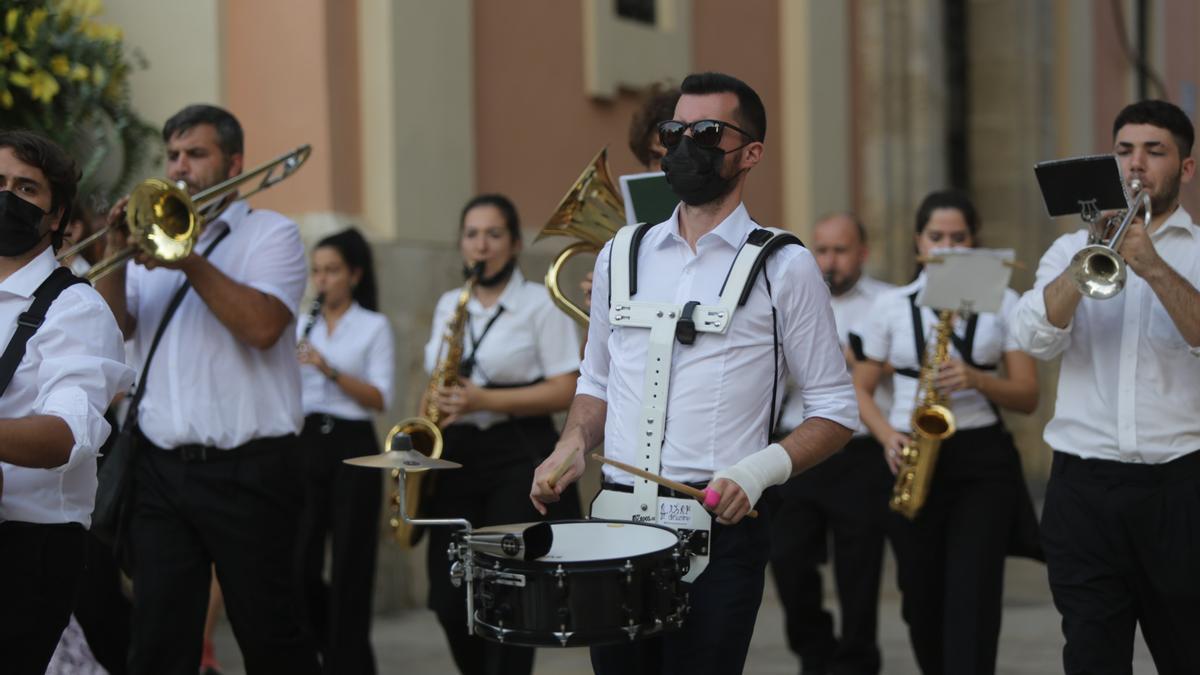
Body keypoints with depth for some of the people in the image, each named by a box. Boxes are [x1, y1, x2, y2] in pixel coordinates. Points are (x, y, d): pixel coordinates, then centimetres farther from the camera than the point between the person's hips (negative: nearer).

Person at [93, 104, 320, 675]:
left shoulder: (270, 233, 2)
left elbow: (263, 325, -15)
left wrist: (190, 262, -17)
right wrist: (117, 256, -8)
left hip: (248, 470, -4)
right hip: (160, 470, 4)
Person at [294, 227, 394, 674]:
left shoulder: (374, 327, 1)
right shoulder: (301, 327, 13)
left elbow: (380, 399, -8)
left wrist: (329, 369, -18)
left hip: (353, 447, -4)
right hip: (306, 444, 4)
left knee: (349, 566, -3)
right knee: (299, 564, -1)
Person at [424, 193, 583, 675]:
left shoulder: (540, 303, -3)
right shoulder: (448, 304, 15)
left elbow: (565, 391, -10)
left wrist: (484, 400, -19)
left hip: (519, 459, -5)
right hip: (455, 456, 5)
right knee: (451, 603, 3)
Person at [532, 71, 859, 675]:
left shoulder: (783, 268, -1)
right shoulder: (621, 256, 12)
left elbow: (834, 411, 1)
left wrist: (759, 470, -16)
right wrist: (572, 447, 3)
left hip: (718, 527, -4)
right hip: (617, 521, 4)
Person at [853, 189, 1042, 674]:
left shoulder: (1002, 303, 5)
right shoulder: (890, 305, 7)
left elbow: (1027, 397, 2)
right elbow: (860, 389, 11)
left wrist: (976, 378, -17)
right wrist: (888, 437, -8)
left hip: (983, 459, -1)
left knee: (972, 598, -13)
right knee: (923, 599, 7)